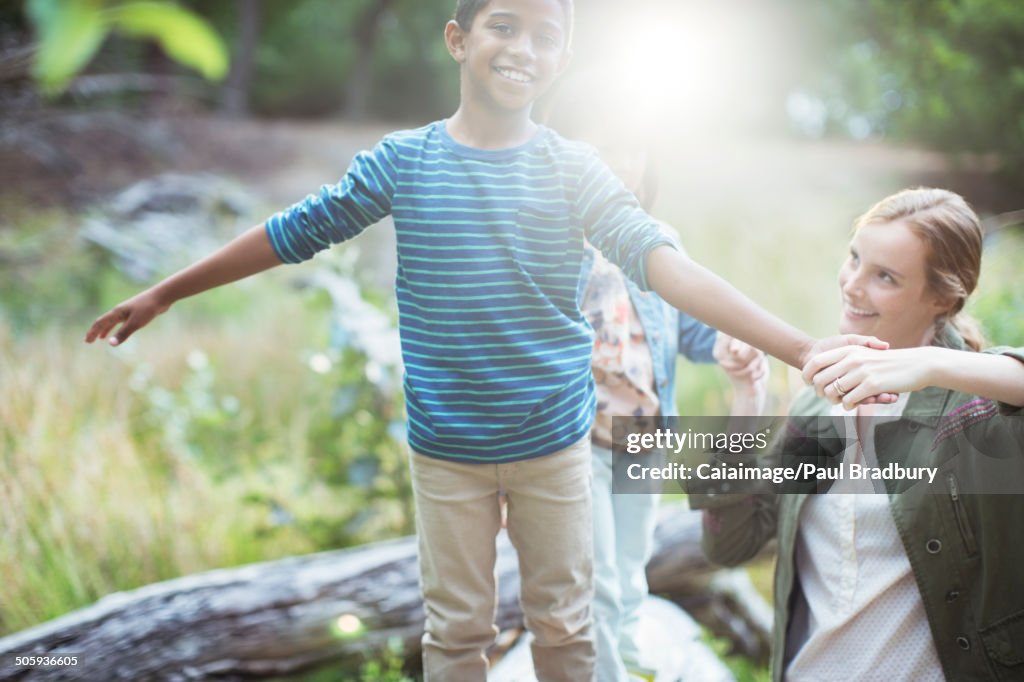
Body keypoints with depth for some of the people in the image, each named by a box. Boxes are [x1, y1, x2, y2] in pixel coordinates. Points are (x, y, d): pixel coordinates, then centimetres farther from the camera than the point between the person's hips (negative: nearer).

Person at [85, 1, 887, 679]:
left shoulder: (573, 169, -7)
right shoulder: (404, 160, -5)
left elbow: (661, 261, -20)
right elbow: (293, 234, 4)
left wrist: (801, 348, -33)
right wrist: (164, 293, 9)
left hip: (555, 443, 0)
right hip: (447, 452, 0)